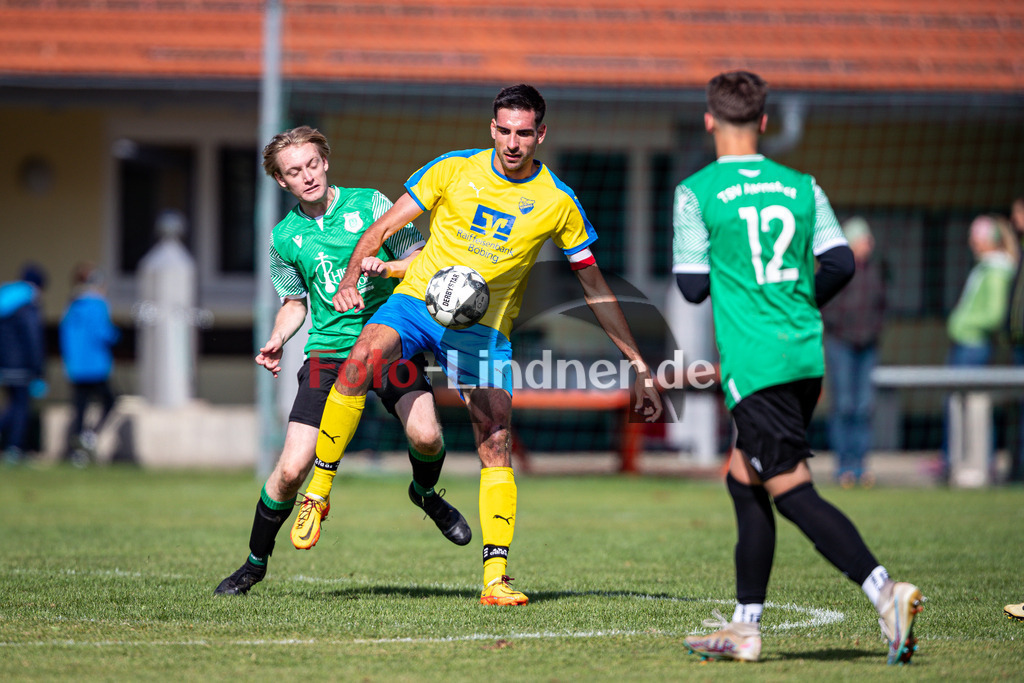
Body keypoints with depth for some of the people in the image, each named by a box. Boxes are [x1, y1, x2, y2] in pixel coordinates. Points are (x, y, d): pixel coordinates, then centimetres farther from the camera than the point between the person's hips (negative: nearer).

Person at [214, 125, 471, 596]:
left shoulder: (370, 204, 0)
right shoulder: (285, 237, 8)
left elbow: (421, 261, 1)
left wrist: (385, 266, -19)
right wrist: (277, 340, 2)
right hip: (328, 352, 1)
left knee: (425, 435, -25)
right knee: (292, 468, -10)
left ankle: (426, 494, 11)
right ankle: (256, 563, 12)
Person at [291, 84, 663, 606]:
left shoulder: (558, 204, -2)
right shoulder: (453, 170, -3)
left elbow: (595, 289, 6)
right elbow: (383, 228, 2)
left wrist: (639, 368, 6)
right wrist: (351, 278, -16)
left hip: (486, 328, 1)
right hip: (417, 300, 0)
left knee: (496, 443, -14)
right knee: (362, 357, -30)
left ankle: (496, 577, -10)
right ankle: (318, 494, -19)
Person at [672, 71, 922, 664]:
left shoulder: (696, 193, -4)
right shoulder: (801, 186, 8)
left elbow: (693, 286, -3)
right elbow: (840, 263, 3)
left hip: (753, 364, -6)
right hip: (808, 357, 6)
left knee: (793, 492, -9)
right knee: (743, 480, 18)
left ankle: (884, 589, -27)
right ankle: (746, 627, 19)